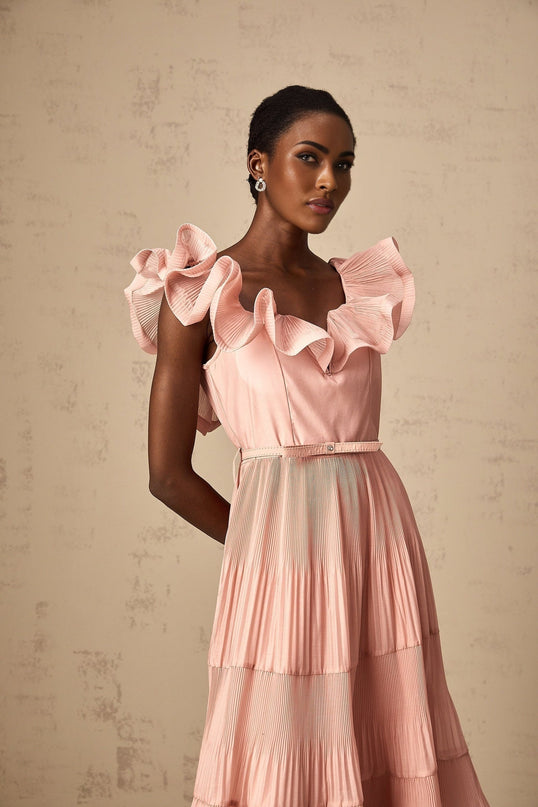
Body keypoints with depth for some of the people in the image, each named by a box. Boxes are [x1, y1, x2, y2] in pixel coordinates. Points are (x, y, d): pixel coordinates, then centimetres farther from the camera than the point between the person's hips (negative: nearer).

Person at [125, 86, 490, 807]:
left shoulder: (356, 286, 13)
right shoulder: (200, 293, -3)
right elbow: (168, 474, -3)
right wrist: (267, 543, 5)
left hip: (384, 539, 5)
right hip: (283, 543, -5)